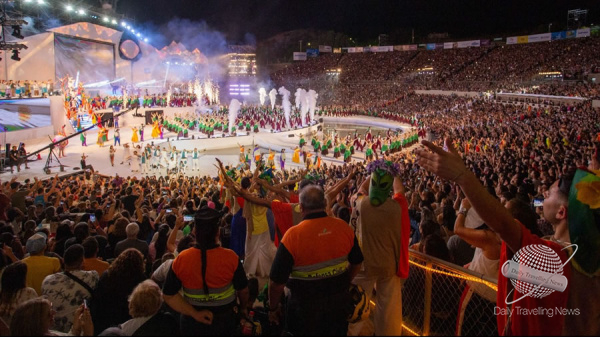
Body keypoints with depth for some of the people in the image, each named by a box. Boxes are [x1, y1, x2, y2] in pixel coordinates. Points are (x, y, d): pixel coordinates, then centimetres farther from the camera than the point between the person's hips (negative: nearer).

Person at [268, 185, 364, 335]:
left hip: (306, 306, -3)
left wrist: (273, 308, -2)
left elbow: (277, 281, -18)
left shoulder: (292, 235, -23)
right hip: (339, 300, 4)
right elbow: (357, 262, 4)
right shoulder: (344, 227, -10)